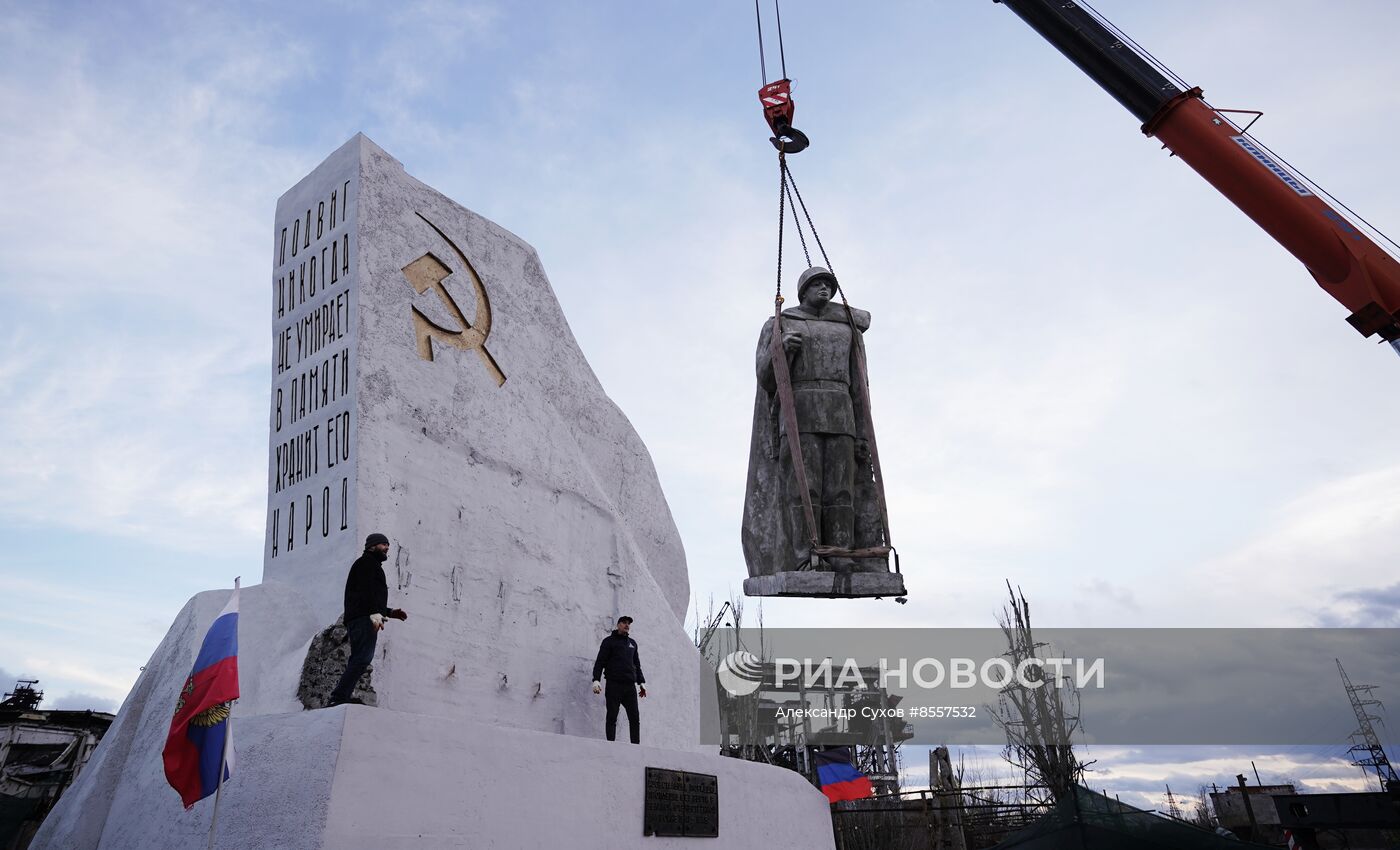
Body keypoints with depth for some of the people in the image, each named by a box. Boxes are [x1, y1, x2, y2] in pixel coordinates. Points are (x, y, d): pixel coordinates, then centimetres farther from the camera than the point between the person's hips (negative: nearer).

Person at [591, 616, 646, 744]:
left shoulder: (632, 643, 21)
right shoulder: (609, 641, 7)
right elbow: (600, 661, 0)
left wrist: (641, 683, 19)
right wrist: (596, 679, -13)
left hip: (630, 685, 4)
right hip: (614, 684, -4)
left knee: (635, 719, -1)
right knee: (612, 718, -4)